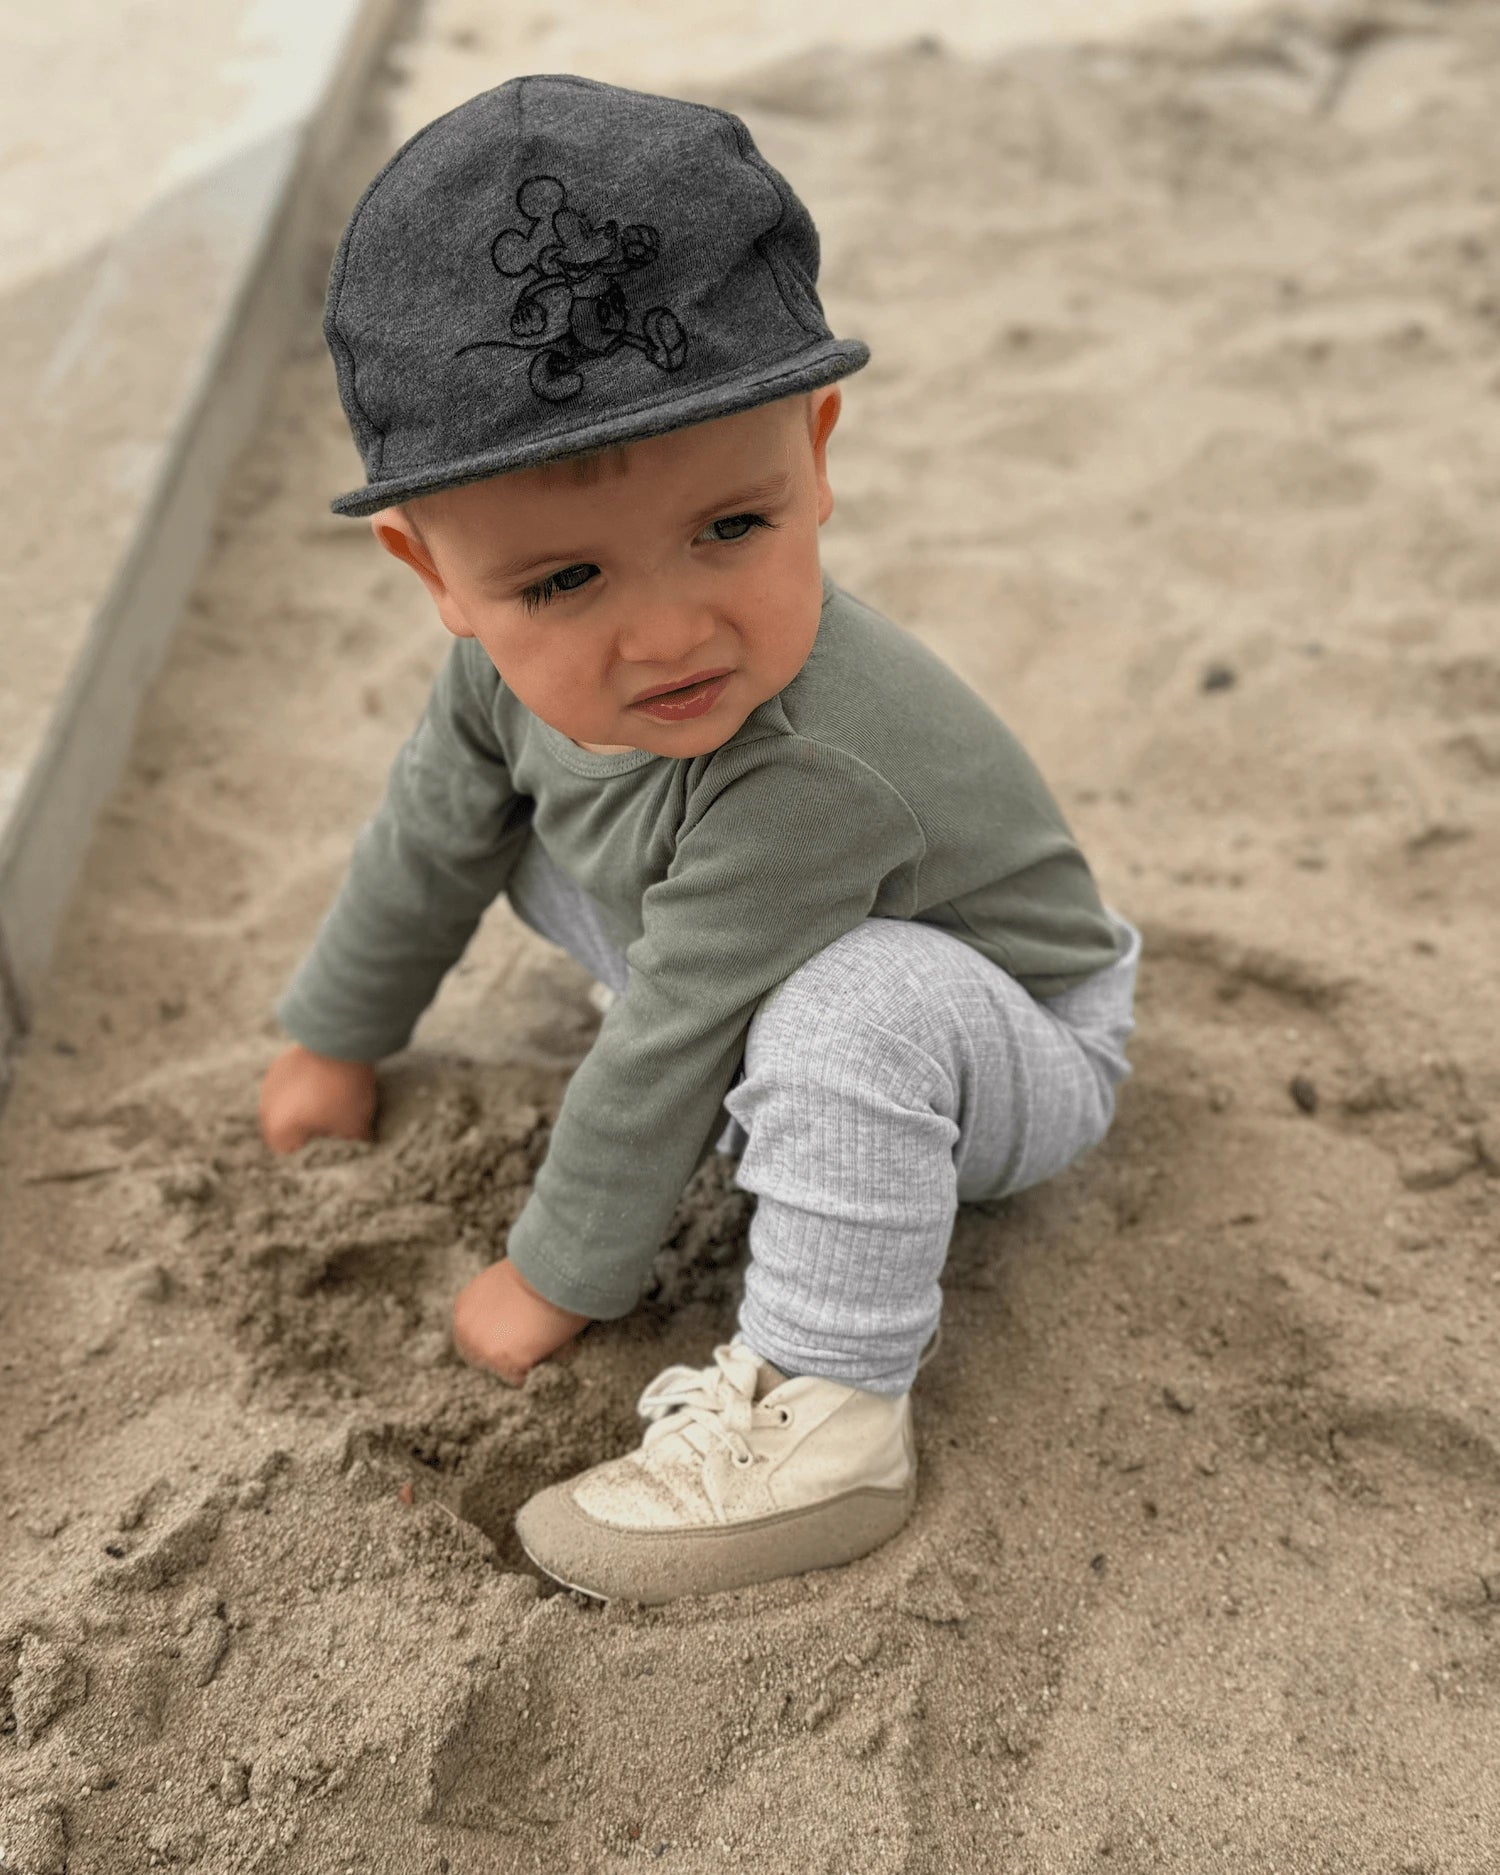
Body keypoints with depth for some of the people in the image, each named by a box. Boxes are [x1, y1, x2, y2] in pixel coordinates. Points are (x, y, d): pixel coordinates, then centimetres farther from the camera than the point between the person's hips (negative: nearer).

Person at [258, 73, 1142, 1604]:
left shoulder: (813, 769, -42)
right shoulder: (520, 661, -19)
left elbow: (671, 1051, -31)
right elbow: (432, 836, 1)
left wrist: (556, 1277, -15)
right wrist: (335, 1040, 16)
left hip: (1022, 1058, -7)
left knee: (855, 997, -39)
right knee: (539, 830, 4)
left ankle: (819, 1418, -25)